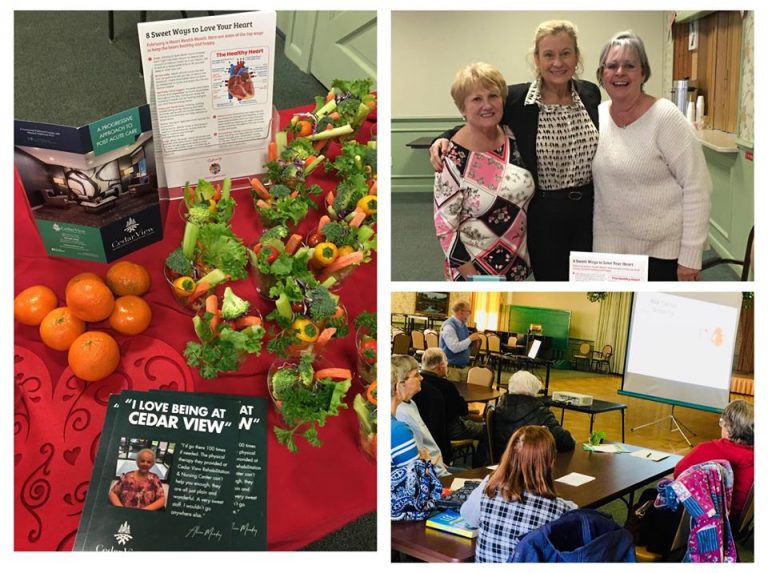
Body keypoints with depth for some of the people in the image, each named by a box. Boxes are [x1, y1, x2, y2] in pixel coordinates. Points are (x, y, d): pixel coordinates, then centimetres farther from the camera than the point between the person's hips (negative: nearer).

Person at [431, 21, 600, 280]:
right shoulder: (516, 98, -11)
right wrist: (444, 138, -17)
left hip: (590, 210, 3)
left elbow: (603, 148, 12)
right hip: (544, 214, -3)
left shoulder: (591, 93, 0)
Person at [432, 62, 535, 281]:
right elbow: (444, 226, -15)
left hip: (517, 264, 5)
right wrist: (470, 276, -17)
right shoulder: (454, 158, -17)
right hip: (476, 266, -5)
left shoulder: (512, 138, -1)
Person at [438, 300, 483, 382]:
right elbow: (455, 348, -27)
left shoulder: (463, 325, 10)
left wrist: (473, 340, 1)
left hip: (465, 367, 8)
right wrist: (470, 339, -17)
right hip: (452, 368, -8)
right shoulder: (448, 326, -17)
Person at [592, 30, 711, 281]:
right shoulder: (596, 115, 2)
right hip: (609, 247, 5)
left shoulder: (666, 117, -13)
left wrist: (690, 257, -16)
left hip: (664, 250, -4)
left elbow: (697, 188, -14)